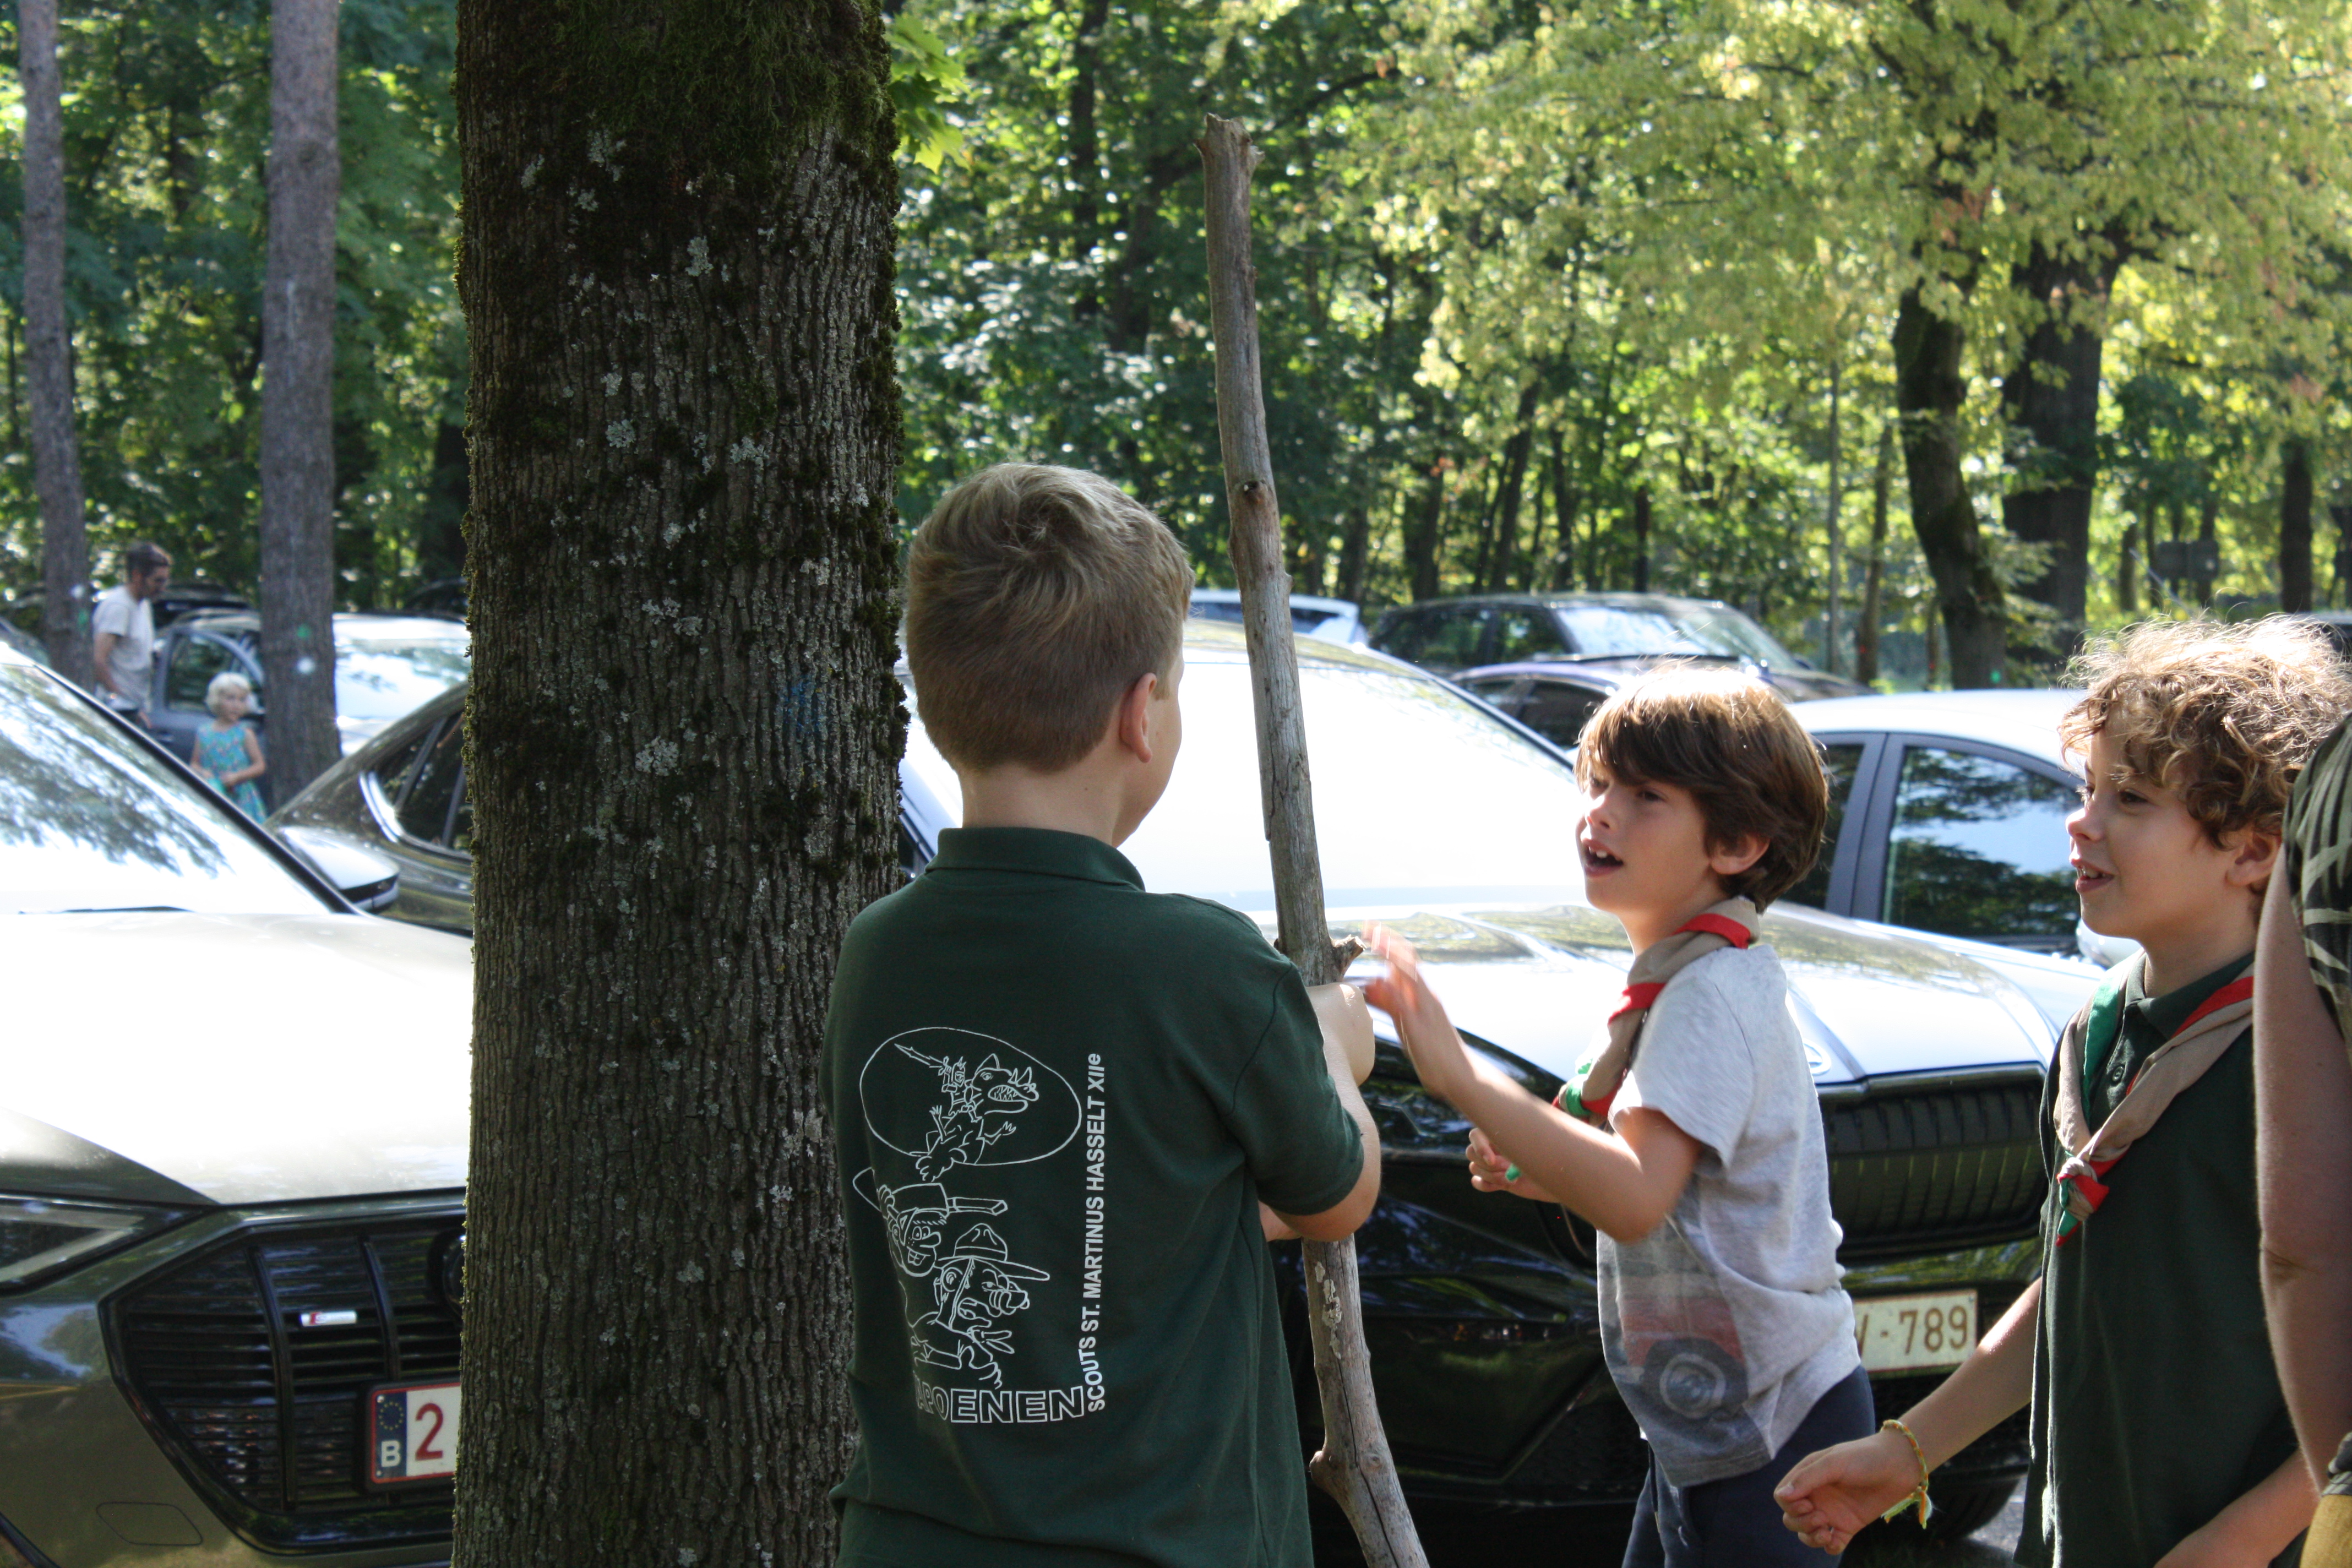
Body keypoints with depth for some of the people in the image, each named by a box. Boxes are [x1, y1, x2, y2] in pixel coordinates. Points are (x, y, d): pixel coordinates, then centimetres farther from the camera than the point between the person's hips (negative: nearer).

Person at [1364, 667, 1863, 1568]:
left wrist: (1458, 1076, -35)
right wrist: (1539, 1169, 6)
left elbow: (1636, 1199, -32)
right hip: (1706, 1426, 10)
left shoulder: (1715, 993, -19)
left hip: (1766, 1437, -10)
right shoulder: (1676, 977, 14)